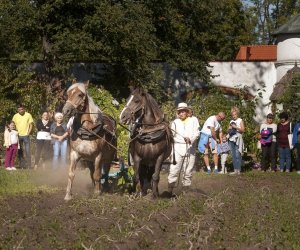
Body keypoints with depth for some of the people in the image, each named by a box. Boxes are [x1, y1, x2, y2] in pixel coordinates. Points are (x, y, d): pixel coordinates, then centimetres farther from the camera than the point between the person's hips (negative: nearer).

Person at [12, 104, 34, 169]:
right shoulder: (15, 116, 4)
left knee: (27, 151, -6)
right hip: (18, 136, 2)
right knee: (20, 151, 6)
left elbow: (31, 125, 2)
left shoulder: (28, 115, 0)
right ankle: (21, 165, 12)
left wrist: (28, 133, -8)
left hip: (26, 135, -2)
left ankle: (28, 165, -3)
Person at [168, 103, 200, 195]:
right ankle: (169, 191, -9)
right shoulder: (175, 122, 14)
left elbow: (196, 133, -2)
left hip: (190, 149, 0)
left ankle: (185, 191, 10)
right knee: (174, 171, -9)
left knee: (188, 172, 3)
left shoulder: (193, 120, 10)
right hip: (178, 148, 0)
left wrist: (190, 139, -21)